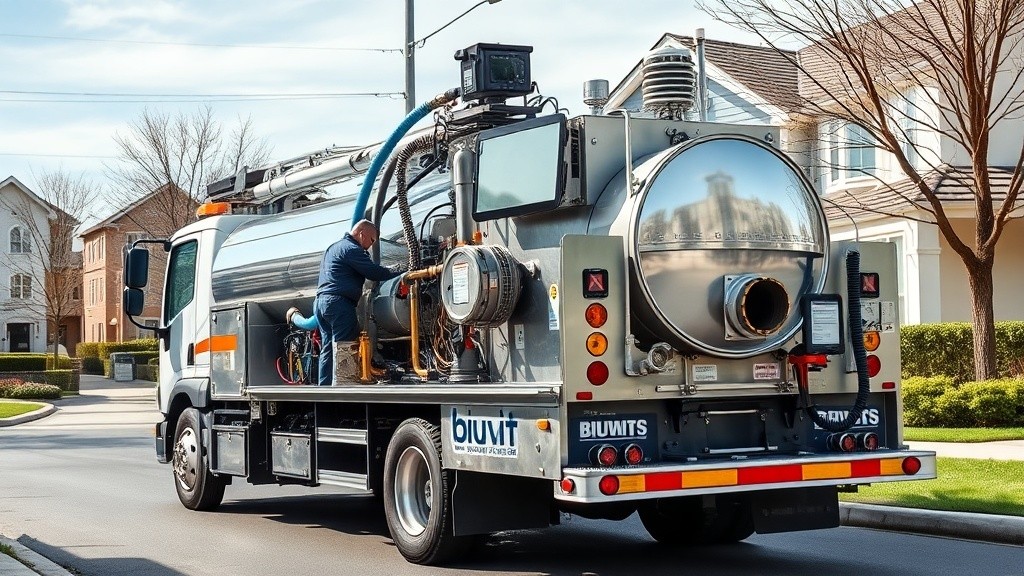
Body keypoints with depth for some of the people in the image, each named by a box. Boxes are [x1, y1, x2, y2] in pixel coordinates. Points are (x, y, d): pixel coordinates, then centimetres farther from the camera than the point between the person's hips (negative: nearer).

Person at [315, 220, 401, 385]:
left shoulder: (333, 248, 26)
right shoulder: (351, 249, -6)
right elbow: (375, 272, -13)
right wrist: (402, 275, -6)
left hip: (320, 301, 10)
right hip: (339, 303, -10)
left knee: (328, 350, 9)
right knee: (346, 350, -11)